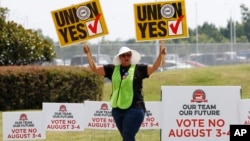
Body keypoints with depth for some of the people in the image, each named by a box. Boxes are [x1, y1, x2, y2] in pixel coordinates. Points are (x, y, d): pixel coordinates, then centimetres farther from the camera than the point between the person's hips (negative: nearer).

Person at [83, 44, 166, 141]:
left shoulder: (138, 69, 1)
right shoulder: (113, 69, 11)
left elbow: (154, 67, -8)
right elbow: (94, 68, 13)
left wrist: (160, 55, -22)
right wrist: (88, 53, 7)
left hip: (134, 108, -5)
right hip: (117, 109, 5)